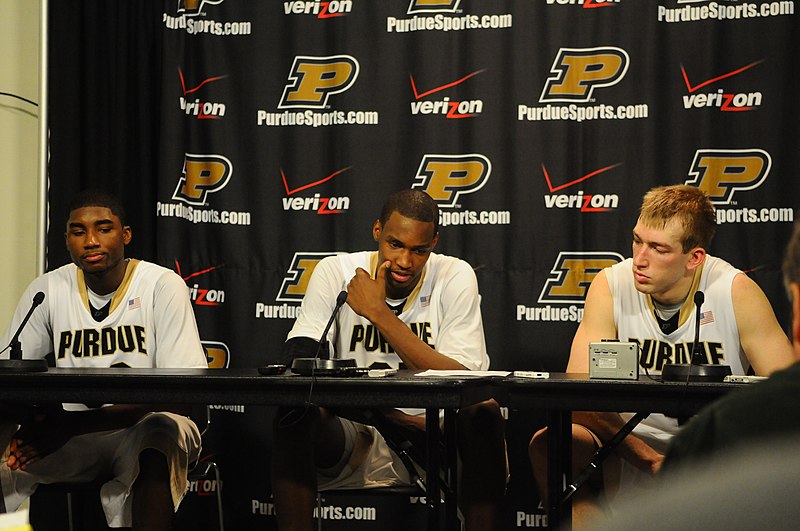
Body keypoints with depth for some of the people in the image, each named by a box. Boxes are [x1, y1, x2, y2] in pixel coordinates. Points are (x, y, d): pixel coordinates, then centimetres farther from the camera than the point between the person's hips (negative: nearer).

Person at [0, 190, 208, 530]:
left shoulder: (163, 286, -9)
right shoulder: (46, 291, 2)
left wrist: (72, 424, -29)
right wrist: (33, 418, -29)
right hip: (72, 438, 3)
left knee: (160, 431, -38)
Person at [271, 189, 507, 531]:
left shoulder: (455, 277, -3)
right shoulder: (336, 271, -3)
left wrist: (379, 313, -19)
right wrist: (387, 415, -26)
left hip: (427, 439, 0)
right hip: (349, 439, 0)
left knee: (484, 413, -29)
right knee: (294, 410, -29)